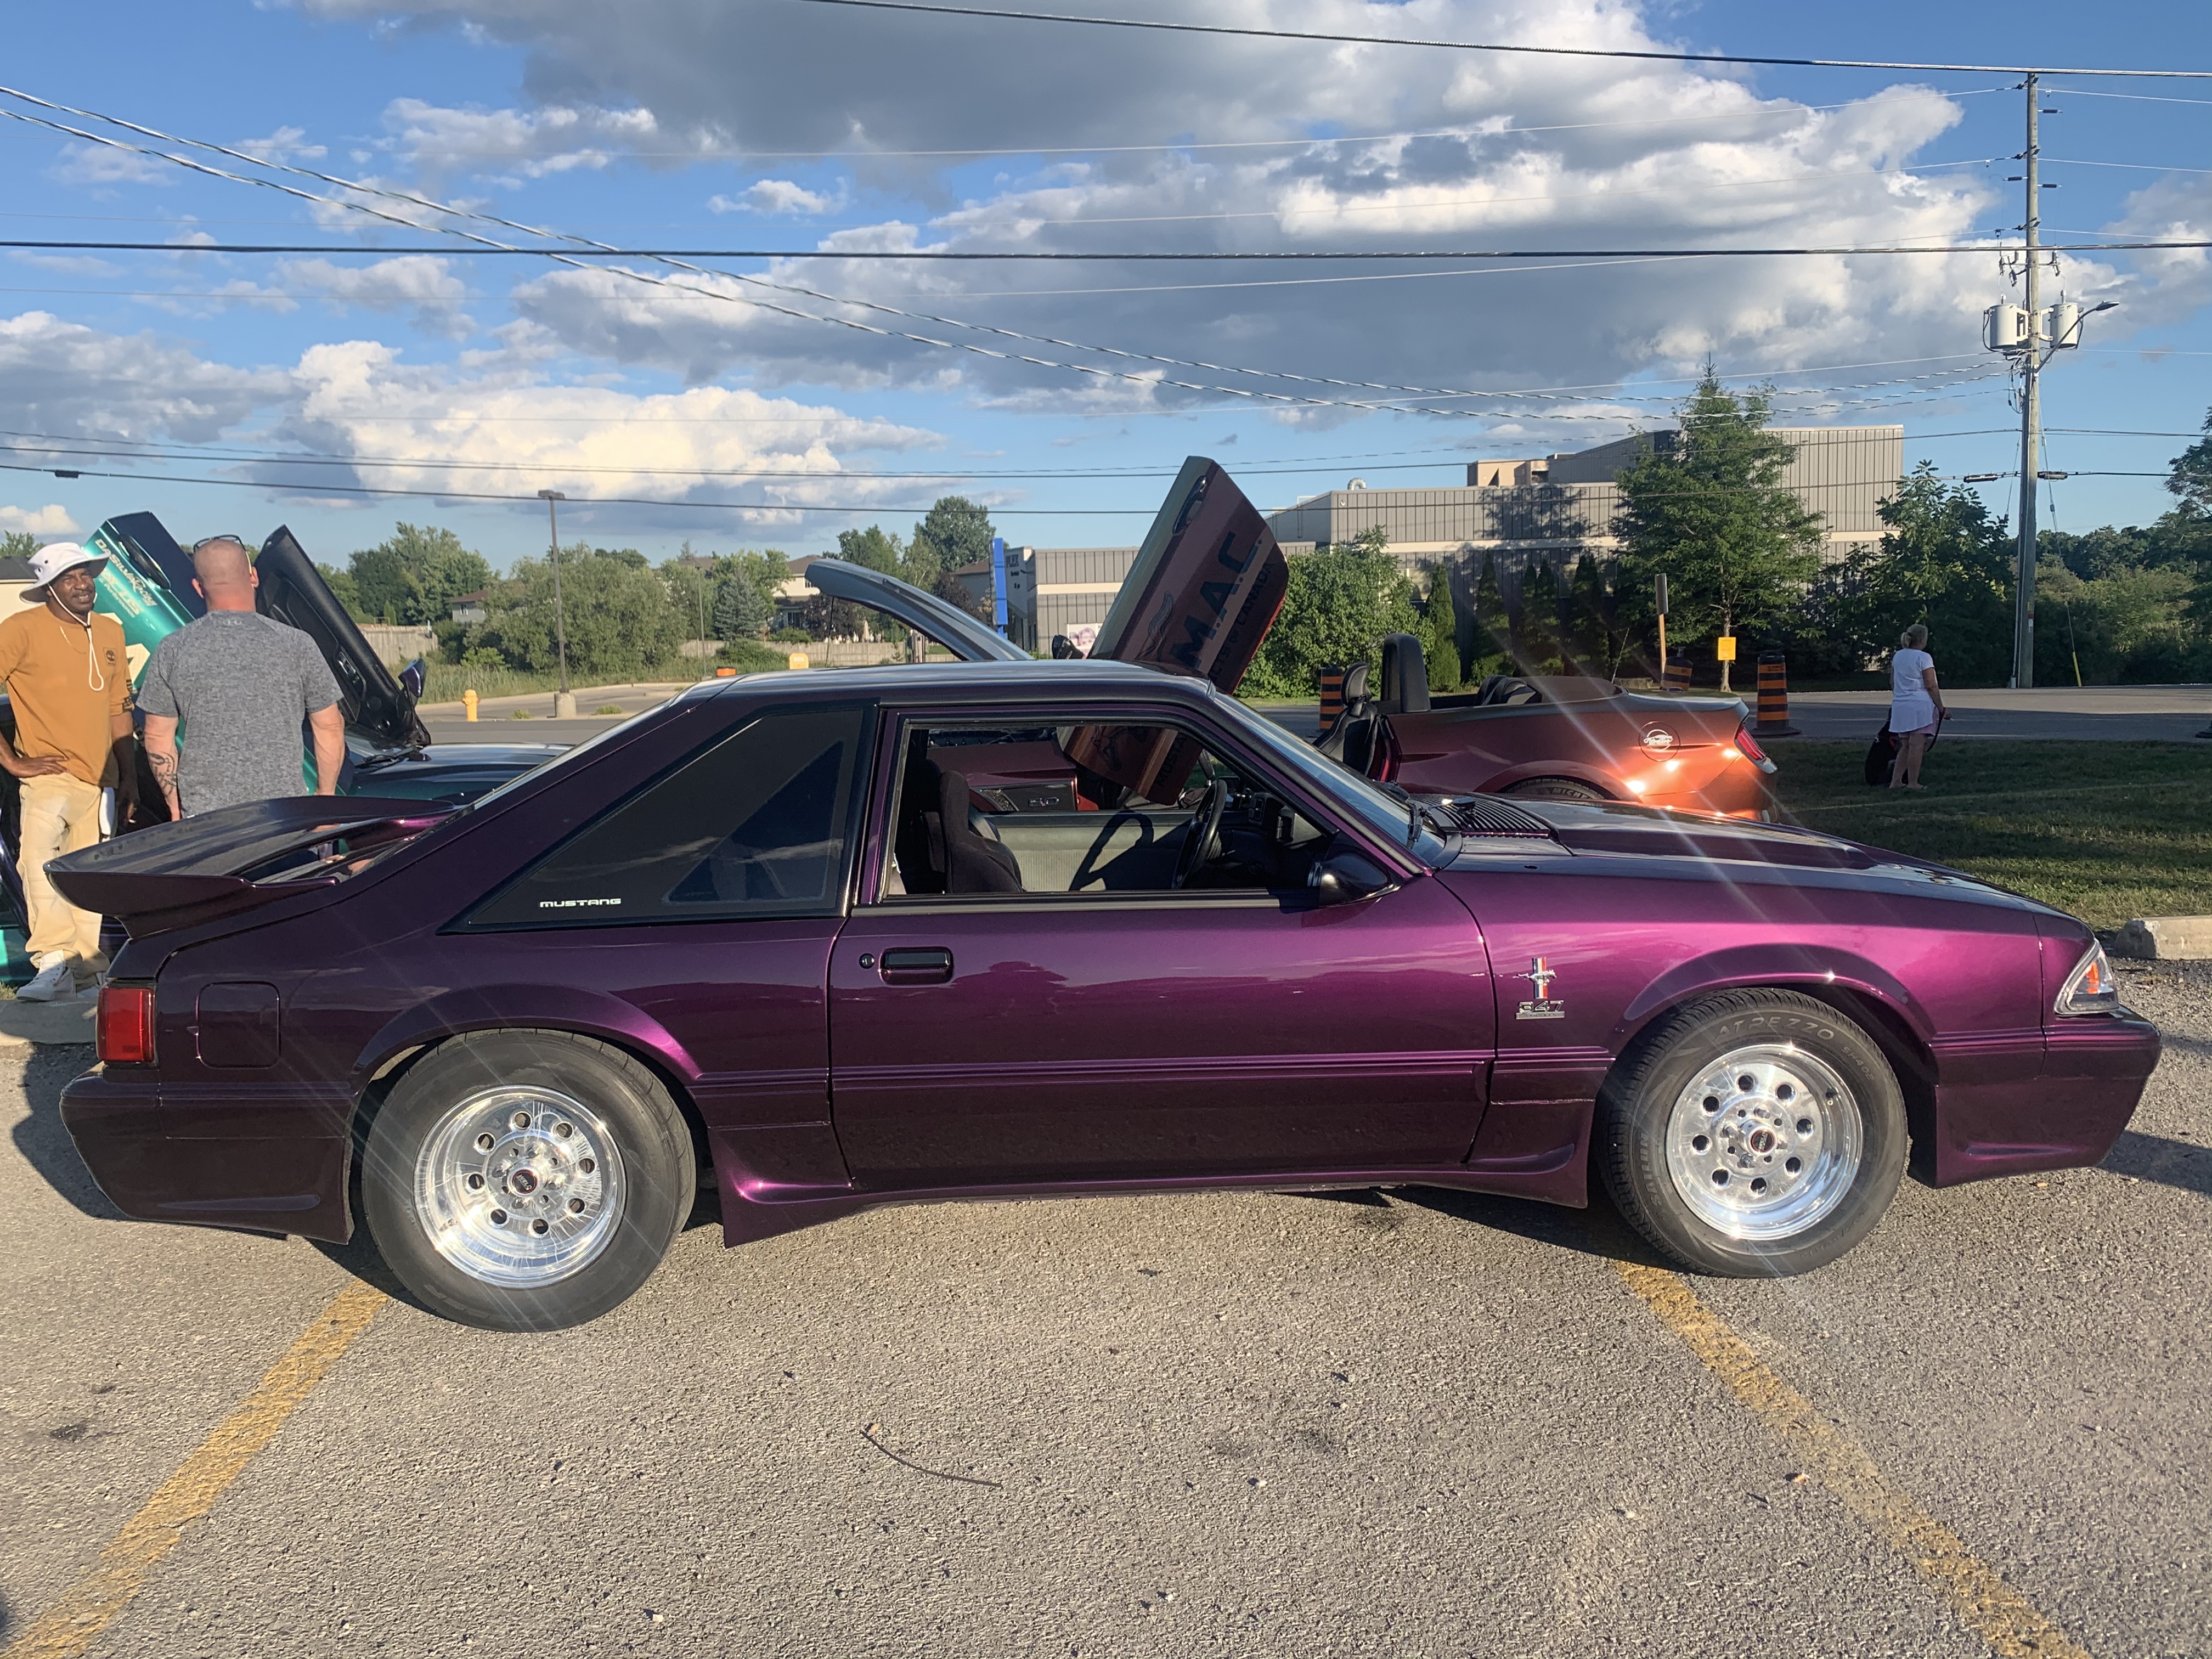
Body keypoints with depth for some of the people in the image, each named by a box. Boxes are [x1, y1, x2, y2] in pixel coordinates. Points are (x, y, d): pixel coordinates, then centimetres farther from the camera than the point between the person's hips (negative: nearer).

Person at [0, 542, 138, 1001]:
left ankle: (86, 967, 22)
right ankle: (54, 964, -26)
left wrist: (129, 776, 15)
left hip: (100, 781, 6)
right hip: (50, 777, -6)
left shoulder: (109, 632, 12)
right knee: (39, 860, -25)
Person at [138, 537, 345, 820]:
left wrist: (176, 808, 17)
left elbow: (158, 738, 7)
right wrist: (326, 795, 15)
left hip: (202, 817, 1)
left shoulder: (172, 651, 3)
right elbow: (330, 728, 4)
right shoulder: (296, 644, -1)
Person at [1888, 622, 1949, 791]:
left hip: (1900, 706, 7)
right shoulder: (1924, 658, -9)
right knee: (1917, 745, -4)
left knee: (1905, 747, 14)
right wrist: (1942, 709, -6)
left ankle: (1895, 781, 10)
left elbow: (1892, 682, 19)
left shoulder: (1897, 656, 11)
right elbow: (1931, 687, -11)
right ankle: (1913, 783, -2)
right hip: (1920, 704, -7)